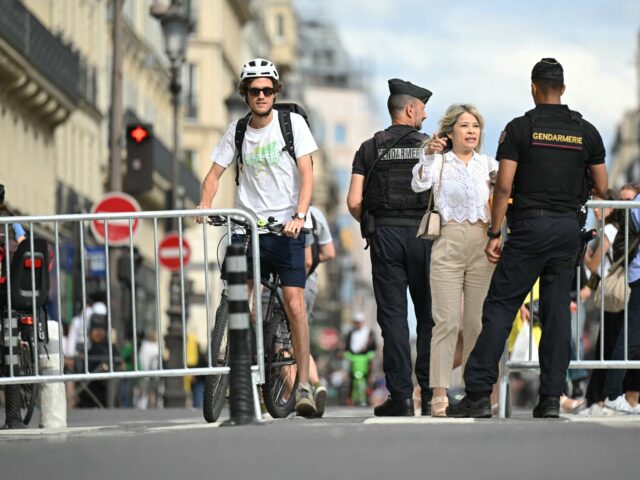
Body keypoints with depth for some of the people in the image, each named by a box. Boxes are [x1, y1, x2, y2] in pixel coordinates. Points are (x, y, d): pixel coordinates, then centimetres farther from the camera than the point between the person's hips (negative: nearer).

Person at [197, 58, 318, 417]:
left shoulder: (292, 122, -1)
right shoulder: (237, 130, 9)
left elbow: (307, 174, -6)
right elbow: (216, 172, 10)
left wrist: (299, 217, -20)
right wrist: (205, 205, -10)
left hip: (285, 228, -3)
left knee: (295, 305, -11)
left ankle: (304, 385, -8)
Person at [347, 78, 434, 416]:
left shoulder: (370, 149, 5)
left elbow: (354, 202, -1)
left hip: (385, 236, 1)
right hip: (423, 233, -1)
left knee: (393, 315, 0)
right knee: (428, 315, 7)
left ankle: (401, 395, -5)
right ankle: (430, 393, 5)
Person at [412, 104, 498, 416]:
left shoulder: (487, 163, 15)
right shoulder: (439, 162, 6)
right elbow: (419, 184, -11)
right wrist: (429, 155, -26)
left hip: (482, 245, 3)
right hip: (448, 244, -3)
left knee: (479, 321, 5)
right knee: (447, 321, -9)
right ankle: (439, 393, -12)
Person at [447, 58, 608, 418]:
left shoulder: (520, 128, -3)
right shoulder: (587, 132, 6)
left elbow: (504, 185, -7)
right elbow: (602, 188, 9)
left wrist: (495, 233, -3)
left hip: (530, 226, -3)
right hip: (569, 226, 3)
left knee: (500, 307, -1)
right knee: (558, 308, 6)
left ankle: (479, 393, -7)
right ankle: (551, 398, 1)